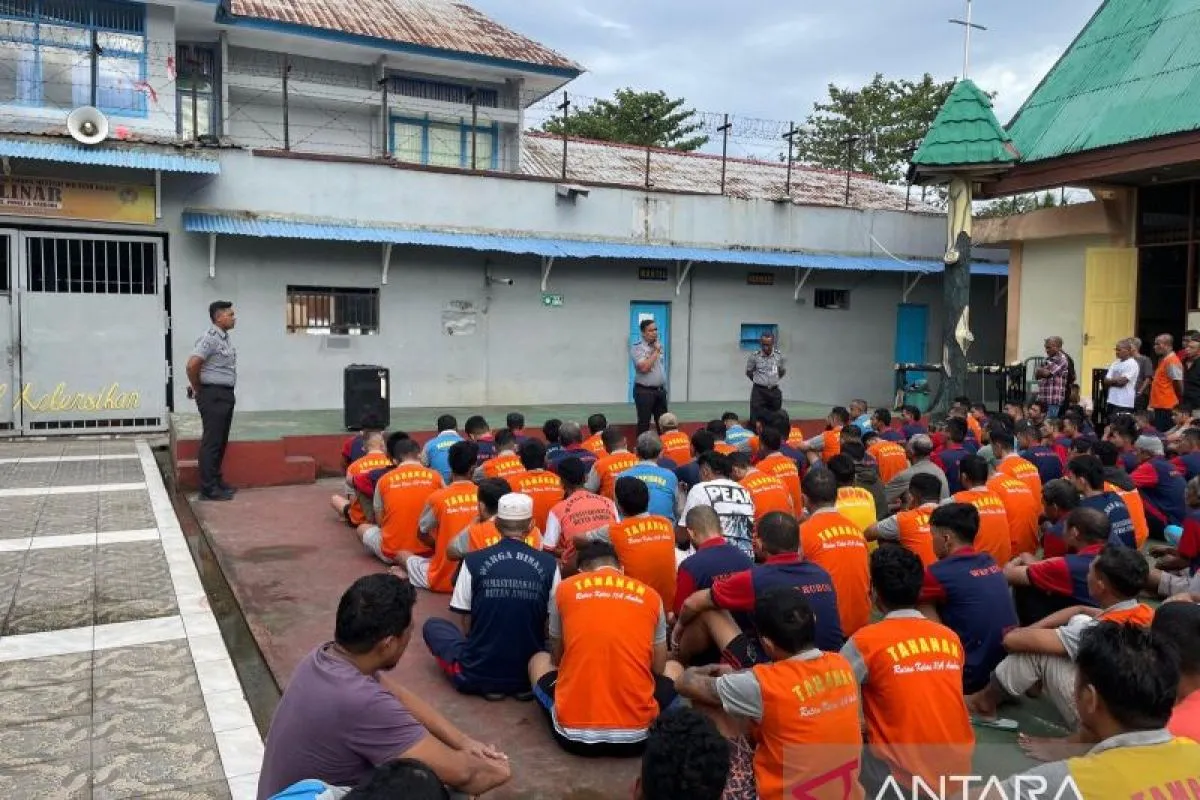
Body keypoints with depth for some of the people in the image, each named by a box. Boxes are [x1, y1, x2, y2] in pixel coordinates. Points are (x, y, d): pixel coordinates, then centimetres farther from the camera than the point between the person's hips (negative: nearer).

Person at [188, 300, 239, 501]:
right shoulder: (210, 338, -16)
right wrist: (197, 389, -8)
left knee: (221, 441, 15)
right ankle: (208, 489, -1)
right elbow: (192, 364, -22)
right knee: (211, 442, -5)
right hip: (213, 395, -9)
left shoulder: (225, 338, 13)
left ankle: (217, 481, 24)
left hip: (225, 394, 9)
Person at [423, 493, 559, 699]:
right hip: (532, 672, 3)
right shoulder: (549, 564, -6)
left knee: (432, 626, 23)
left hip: (478, 673, -3)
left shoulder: (473, 561, -10)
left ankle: (487, 684, 8)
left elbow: (467, 623, 0)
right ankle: (526, 684, 12)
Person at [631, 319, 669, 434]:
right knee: (644, 423, 0)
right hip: (644, 391, -7)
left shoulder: (659, 345, 10)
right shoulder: (637, 348, -12)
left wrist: (664, 387, 16)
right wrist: (656, 351, -15)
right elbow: (644, 367, -24)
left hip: (660, 390, 7)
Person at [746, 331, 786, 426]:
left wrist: (774, 380, 11)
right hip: (758, 391, -2)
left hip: (774, 391, 2)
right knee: (756, 419, -4)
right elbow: (749, 372, 6)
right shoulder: (754, 356, -10)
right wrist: (758, 381, 8)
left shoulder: (779, 356, -4)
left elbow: (782, 371, 14)